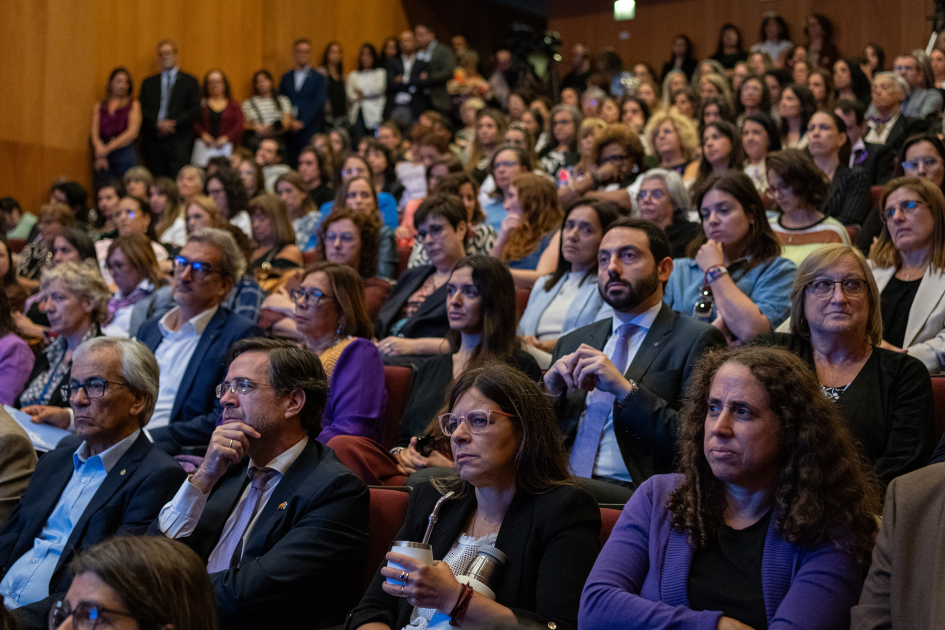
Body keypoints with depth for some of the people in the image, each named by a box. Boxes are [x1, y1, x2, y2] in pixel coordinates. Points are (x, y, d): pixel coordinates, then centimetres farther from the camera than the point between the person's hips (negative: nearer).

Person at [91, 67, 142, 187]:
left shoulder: (133, 104, 9)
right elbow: (95, 134, 7)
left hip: (125, 154, -2)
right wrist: (100, 150, -13)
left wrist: (108, 148, -9)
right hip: (104, 159, 2)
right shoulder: (99, 106, 17)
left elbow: (132, 132, -3)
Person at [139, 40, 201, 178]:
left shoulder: (190, 81, 11)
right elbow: (143, 110, 8)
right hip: (154, 143, 2)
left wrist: (173, 123, -11)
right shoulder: (148, 83, 18)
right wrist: (158, 123, -11)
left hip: (179, 142, -2)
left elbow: (194, 110, 1)